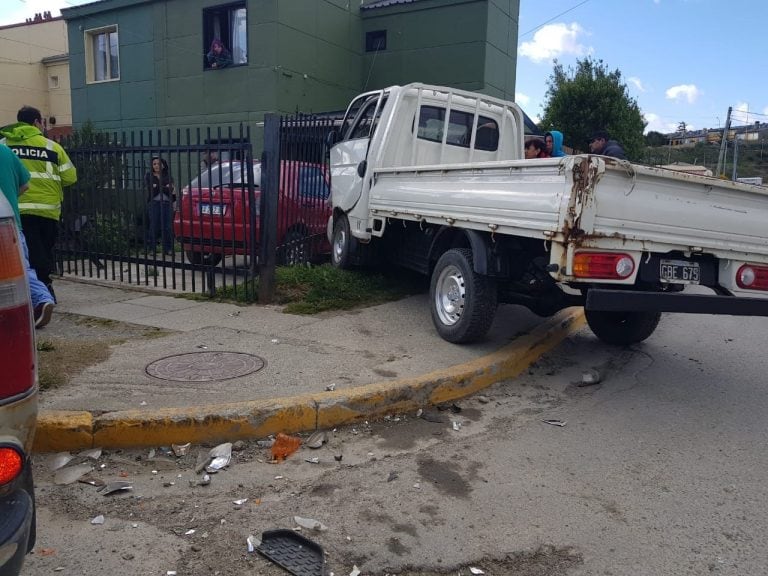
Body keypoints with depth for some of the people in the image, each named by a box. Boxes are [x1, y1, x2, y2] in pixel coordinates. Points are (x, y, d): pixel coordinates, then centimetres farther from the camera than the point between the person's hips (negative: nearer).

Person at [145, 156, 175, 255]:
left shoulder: (168, 176, 15)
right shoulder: (149, 176, 9)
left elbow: (172, 189, 4)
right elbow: (151, 190, -6)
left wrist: (158, 187, -4)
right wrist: (166, 188, -9)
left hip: (167, 203, 2)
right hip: (154, 203, -2)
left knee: (168, 226, -3)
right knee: (154, 226, -6)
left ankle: (168, 248, 4)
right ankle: (152, 248, 1)